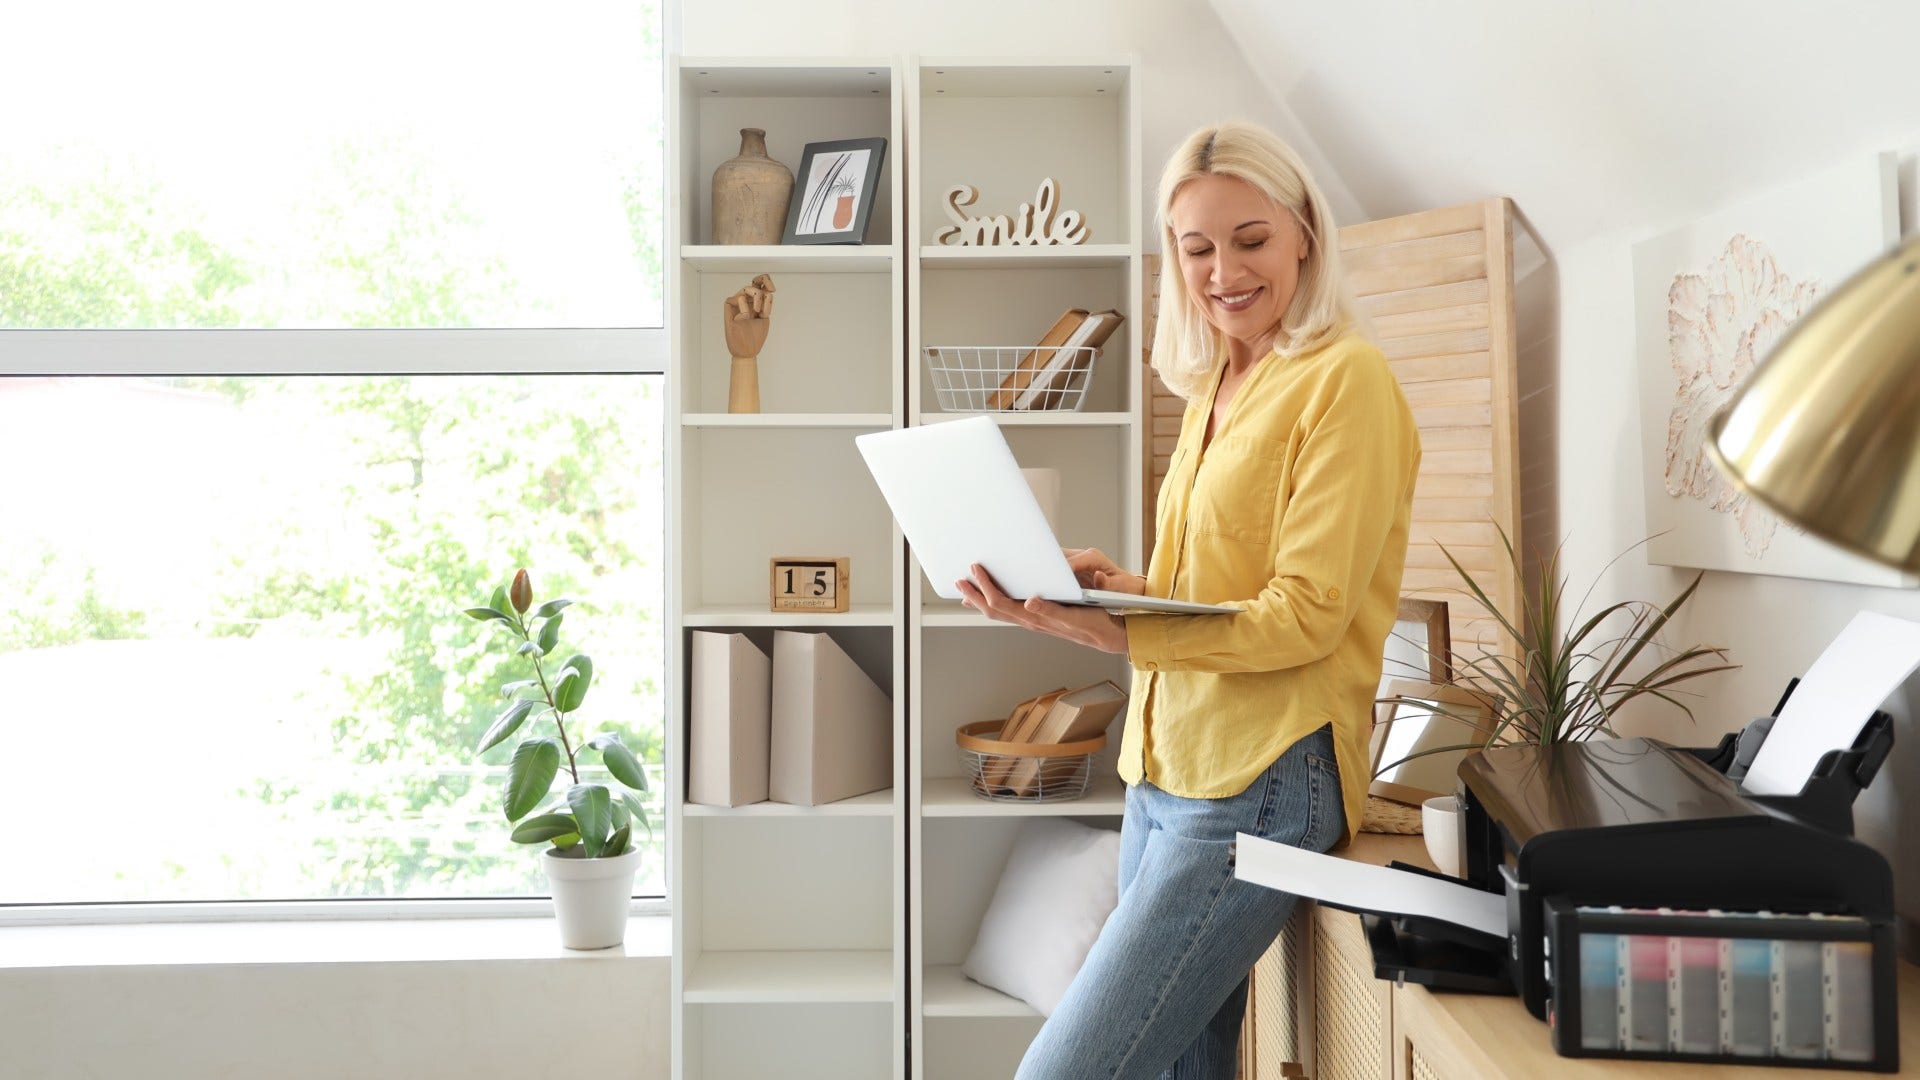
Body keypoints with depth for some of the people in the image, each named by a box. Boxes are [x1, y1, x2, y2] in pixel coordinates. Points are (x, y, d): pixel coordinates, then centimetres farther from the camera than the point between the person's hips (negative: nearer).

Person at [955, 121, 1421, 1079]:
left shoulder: (1343, 379, -8)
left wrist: (1113, 632, -27)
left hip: (1258, 785, -8)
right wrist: (1112, 583, 1)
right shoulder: (1215, 389, 16)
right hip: (1164, 774, 8)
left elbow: (1307, 612, -16)